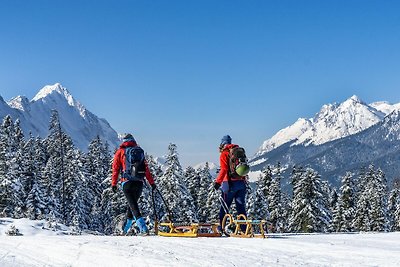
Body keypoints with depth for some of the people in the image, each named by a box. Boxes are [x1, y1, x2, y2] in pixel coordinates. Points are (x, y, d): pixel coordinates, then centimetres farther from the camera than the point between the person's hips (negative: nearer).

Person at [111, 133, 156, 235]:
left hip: (127, 182, -3)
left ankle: (143, 228, -22)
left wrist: (114, 184, 4)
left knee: (133, 205, -7)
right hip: (139, 183, 4)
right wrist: (152, 183, 14)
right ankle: (125, 228, 25)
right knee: (133, 203, 18)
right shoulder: (140, 151, 14)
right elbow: (146, 169, 12)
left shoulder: (120, 152, 7)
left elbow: (115, 168, 2)